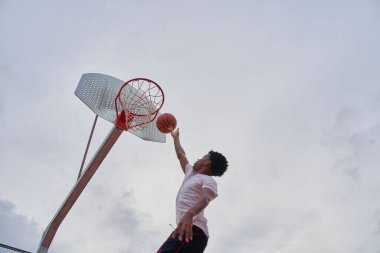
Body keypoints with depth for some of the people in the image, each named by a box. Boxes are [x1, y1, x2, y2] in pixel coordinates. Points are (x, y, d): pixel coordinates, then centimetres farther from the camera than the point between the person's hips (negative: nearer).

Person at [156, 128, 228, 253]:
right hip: (186, 227, 9)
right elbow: (181, 155, 48)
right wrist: (175, 137, 58)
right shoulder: (191, 173, 30)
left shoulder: (208, 180, 3)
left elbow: (205, 198, -20)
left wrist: (189, 214, -40)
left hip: (192, 229, -9)